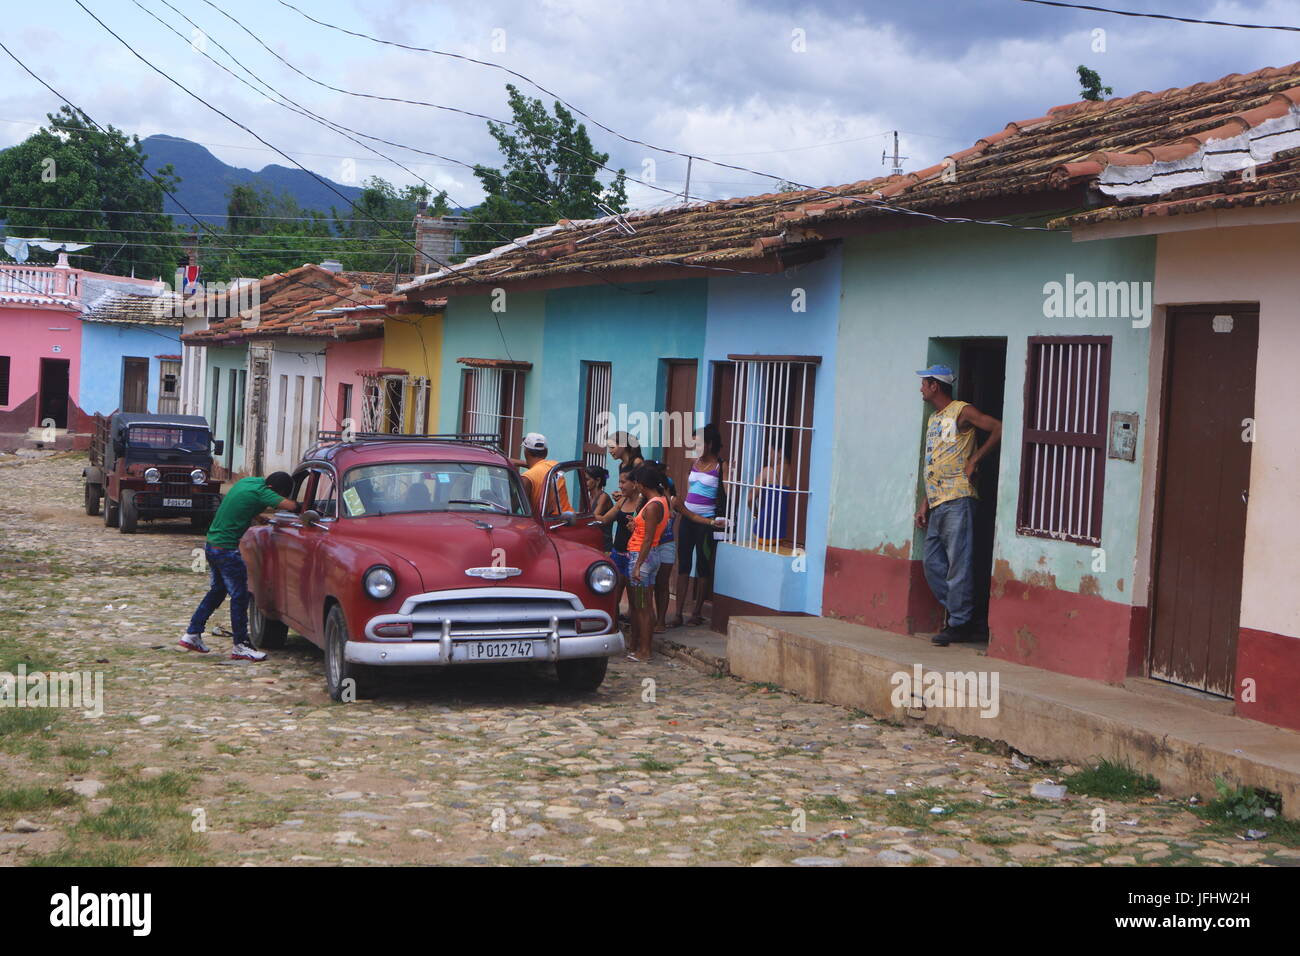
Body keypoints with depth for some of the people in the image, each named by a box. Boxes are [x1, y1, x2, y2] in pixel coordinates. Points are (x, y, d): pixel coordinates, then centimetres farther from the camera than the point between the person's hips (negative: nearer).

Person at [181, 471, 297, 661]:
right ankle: (240, 646, 4)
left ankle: (192, 634, 24)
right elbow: (289, 505, -25)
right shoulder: (261, 492, -18)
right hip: (227, 550, -9)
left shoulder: (246, 482, 8)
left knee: (217, 590, 21)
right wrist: (298, 504, -4)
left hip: (211, 544, 9)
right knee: (239, 596, -1)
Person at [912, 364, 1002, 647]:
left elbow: (999, 429, -13)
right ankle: (958, 615, 14)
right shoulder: (933, 419, 22)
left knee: (958, 564, -8)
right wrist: (924, 504, 19)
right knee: (933, 564, 6)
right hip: (936, 504, 9)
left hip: (957, 499, -9)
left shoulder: (962, 412, -3)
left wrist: (974, 460, -11)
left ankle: (959, 624, -4)